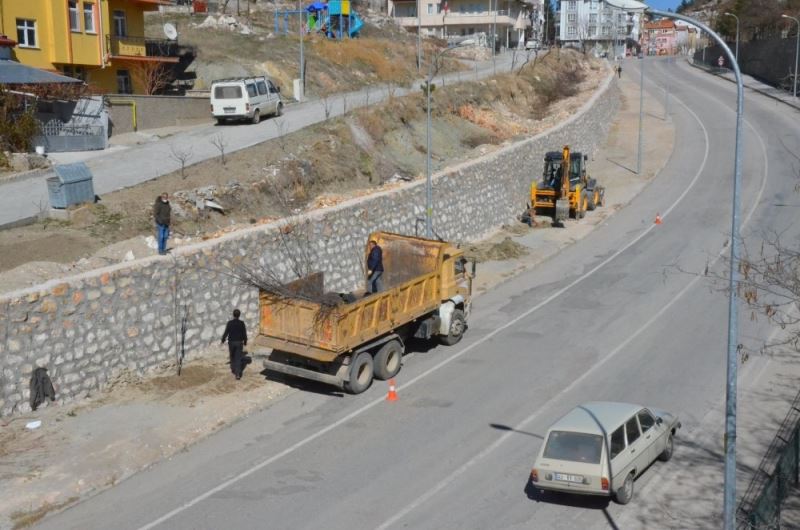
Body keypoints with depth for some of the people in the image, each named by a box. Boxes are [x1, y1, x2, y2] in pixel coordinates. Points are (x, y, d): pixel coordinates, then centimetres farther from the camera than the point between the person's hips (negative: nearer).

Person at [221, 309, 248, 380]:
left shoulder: (229, 323, -13)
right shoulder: (242, 323, -10)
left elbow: (226, 333, -10)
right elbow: (244, 334, -5)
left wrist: (223, 340, 8)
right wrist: (245, 342, 11)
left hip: (231, 342, 0)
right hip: (239, 343, 0)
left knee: (232, 356, 23)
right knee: (238, 358, 1)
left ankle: (233, 369, 40)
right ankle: (237, 374, -8)